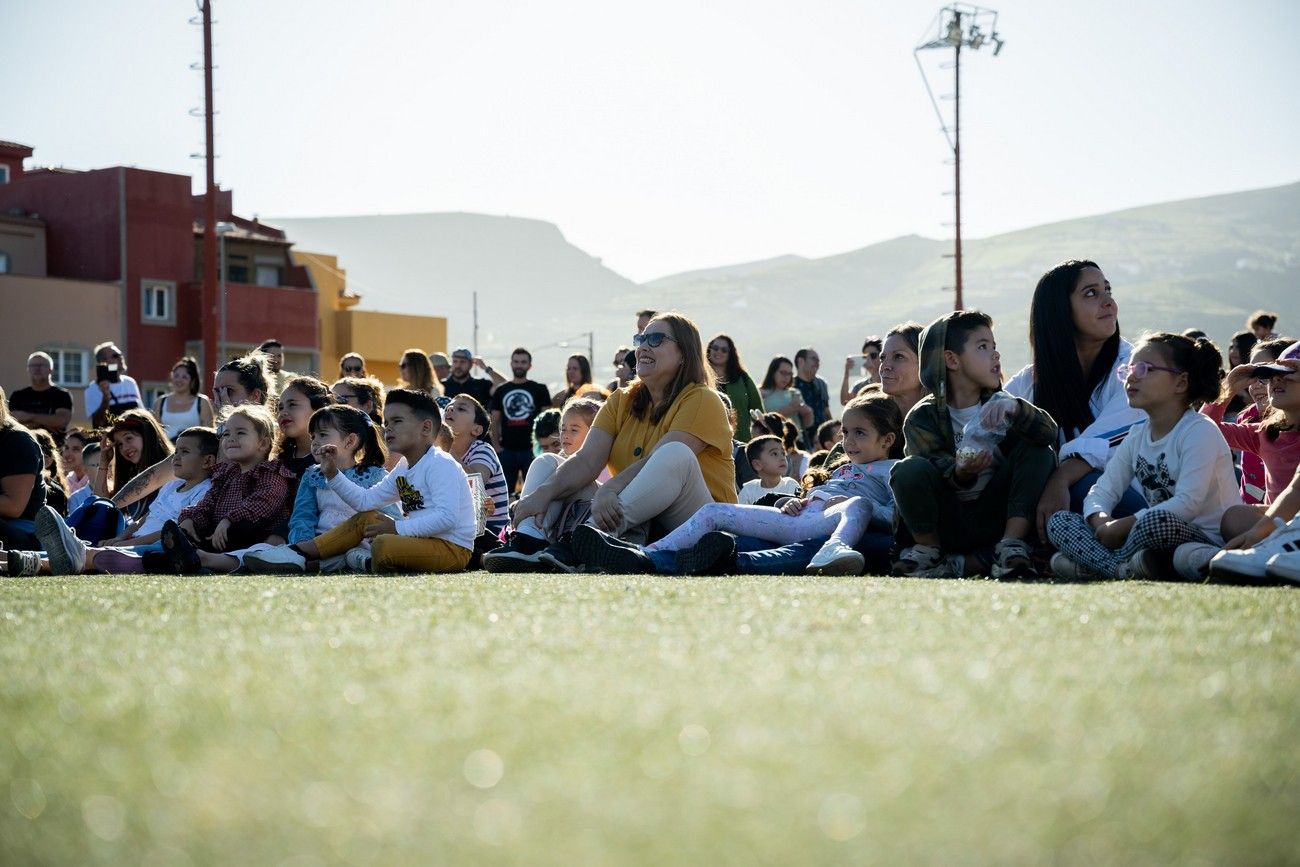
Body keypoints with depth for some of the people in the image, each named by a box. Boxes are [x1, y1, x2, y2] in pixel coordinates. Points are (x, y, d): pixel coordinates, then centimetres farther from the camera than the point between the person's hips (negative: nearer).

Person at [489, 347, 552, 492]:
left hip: (531, 450, -2)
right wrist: (496, 446, 1)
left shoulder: (539, 390, 6)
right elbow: (495, 422, 12)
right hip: (506, 450, 2)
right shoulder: (501, 391, 12)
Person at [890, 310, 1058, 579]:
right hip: (947, 523, -2)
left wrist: (1016, 408, -34)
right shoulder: (923, 418, -5)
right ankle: (930, 553, -7)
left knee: (1039, 453, -16)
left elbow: (1049, 433, -14)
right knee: (909, 469, -29)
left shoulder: (999, 404, 4)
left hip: (994, 516, 2)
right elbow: (941, 471, -15)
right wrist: (962, 474, -38)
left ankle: (1011, 547, -17)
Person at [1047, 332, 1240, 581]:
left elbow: (1187, 504, -23)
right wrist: (1101, 521, -17)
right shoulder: (1137, 436, 13)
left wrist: (1121, 526, -21)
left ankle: (1094, 565, -16)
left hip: (1210, 539, -7)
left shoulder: (1200, 431, -11)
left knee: (1157, 521, -41)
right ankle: (1123, 569, -25)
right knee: (1059, 522, -2)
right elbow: (1101, 492, 8)